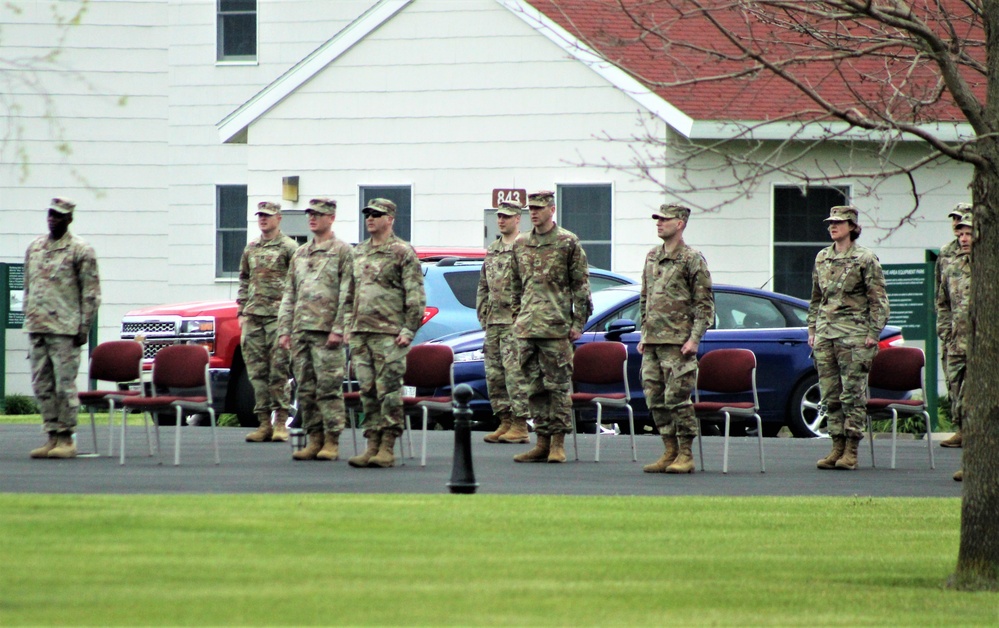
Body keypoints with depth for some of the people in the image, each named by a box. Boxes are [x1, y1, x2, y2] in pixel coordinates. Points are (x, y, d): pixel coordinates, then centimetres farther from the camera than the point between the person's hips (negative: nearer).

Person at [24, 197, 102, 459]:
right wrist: (28, 318, 15)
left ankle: (67, 439, 0)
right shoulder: (35, 248, 15)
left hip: (64, 328, -6)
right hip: (37, 327, 6)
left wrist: (84, 327, -9)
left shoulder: (80, 251, -2)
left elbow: (91, 293, -4)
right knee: (42, 385, 6)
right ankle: (52, 435, 12)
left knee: (65, 384, -5)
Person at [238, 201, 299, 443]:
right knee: (257, 371, 4)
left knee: (278, 371, -7)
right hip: (253, 317, 6)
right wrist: (241, 312, 14)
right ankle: (264, 423, 7)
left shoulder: (289, 248, -1)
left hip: (278, 316, -6)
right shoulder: (251, 249, 17)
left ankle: (281, 422, -4)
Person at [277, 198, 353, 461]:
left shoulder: (343, 251, -1)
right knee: (305, 388, 5)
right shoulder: (300, 254, 19)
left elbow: (347, 294, -8)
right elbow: (289, 295, 20)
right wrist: (284, 329, 11)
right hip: (300, 331, 7)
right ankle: (314, 440, 10)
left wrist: (338, 329, -15)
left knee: (329, 387, -7)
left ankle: (331, 442, -5)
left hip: (326, 332, -7)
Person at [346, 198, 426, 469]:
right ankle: (372, 444, 10)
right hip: (360, 334, 7)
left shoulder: (403, 252, -3)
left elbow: (416, 295, -6)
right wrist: (349, 325, 15)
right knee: (368, 391, 6)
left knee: (389, 391, -6)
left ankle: (387, 448, -4)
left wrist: (408, 330, -12)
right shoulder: (359, 252, 17)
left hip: (389, 334, -7)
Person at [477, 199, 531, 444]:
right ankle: (505, 422, 13)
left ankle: (520, 426, -9)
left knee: (515, 373, -10)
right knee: (494, 375, 7)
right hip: (493, 322, 8)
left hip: (515, 322, -8)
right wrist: (483, 316, 16)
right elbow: (483, 286, 24)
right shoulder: (492, 250, 18)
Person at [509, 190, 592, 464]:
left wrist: (578, 323, -6)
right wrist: (517, 318, 17)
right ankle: (542, 441, 11)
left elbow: (581, 285, -2)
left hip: (556, 327, -6)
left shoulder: (568, 243, -1)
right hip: (526, 327, 6)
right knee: (534, 386, 6)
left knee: (558, 384, -4)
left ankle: (558, 442, -1)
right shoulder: (521, 245, 14)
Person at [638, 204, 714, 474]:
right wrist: (643, 335, 16)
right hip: (652, 341, 7)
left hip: (677, 342, -7)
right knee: (655, 398, 6)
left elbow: (705, 304, -6)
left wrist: (694, 338, -13)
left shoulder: (692, 259, -5)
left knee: (677, 398, -7)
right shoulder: (652, 257, 15)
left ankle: (685, 456, -2)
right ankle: (670, 452, 13)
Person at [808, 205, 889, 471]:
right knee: (830, 394, 5)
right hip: (825, 334, 6)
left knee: (853, 394, -5)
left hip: (853, 335, -6)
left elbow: (878, 300, -4)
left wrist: (873, 334, -10)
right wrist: (812, 330, 15)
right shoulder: (822, 258, 14)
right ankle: (837, 446, 10)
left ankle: (851, 451, -3)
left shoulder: (865, 259, -3)